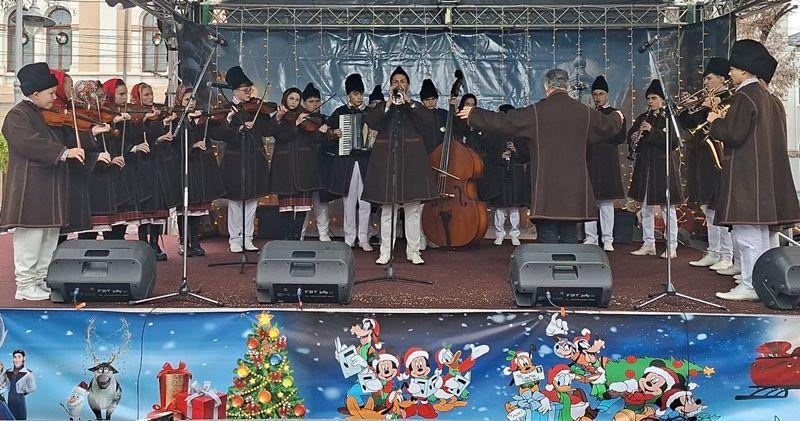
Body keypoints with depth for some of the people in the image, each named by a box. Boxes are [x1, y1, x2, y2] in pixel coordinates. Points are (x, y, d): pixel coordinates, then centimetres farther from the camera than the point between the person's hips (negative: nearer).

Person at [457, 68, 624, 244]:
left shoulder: (536, 112, -6)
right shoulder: (584, 112, 5)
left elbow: (502, 122, -1)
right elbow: (608, 126, 23)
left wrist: (473, 114, 13)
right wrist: (617, 117, 48)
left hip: (546, 188, -3)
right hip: (573, 190, 3)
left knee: (548, 238, 0)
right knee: (569, 240, 8)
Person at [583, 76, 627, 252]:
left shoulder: (615, 114, 6)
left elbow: (621, 138, -4)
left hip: (607, 162, -3)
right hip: (588, 161, 3)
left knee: (606, 202, -2)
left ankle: (607, 240, 3)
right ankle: (591, 238, 10)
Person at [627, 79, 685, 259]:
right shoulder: (642, 118, 11)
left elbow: (674, 142, -15)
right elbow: (631, 135, 18)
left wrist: (652, 131, -22)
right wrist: (633, 138, -6)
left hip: (663, 166, -6)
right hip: (645, 166, 6)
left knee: (667, 207, -2)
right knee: (646, 207, 10)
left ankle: (672, 247, 4)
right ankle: (648, 244, 18)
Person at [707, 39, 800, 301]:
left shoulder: (744, 97, -13)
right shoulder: (767, 97, 15)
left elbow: (733, 134, -20)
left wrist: (716, 122, -2)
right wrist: (724, 121, 19)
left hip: (745, 174, -10)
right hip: (765, 172, 10)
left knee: (746, 233, -8)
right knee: (760, 233, 13)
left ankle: (749, 286, -6)